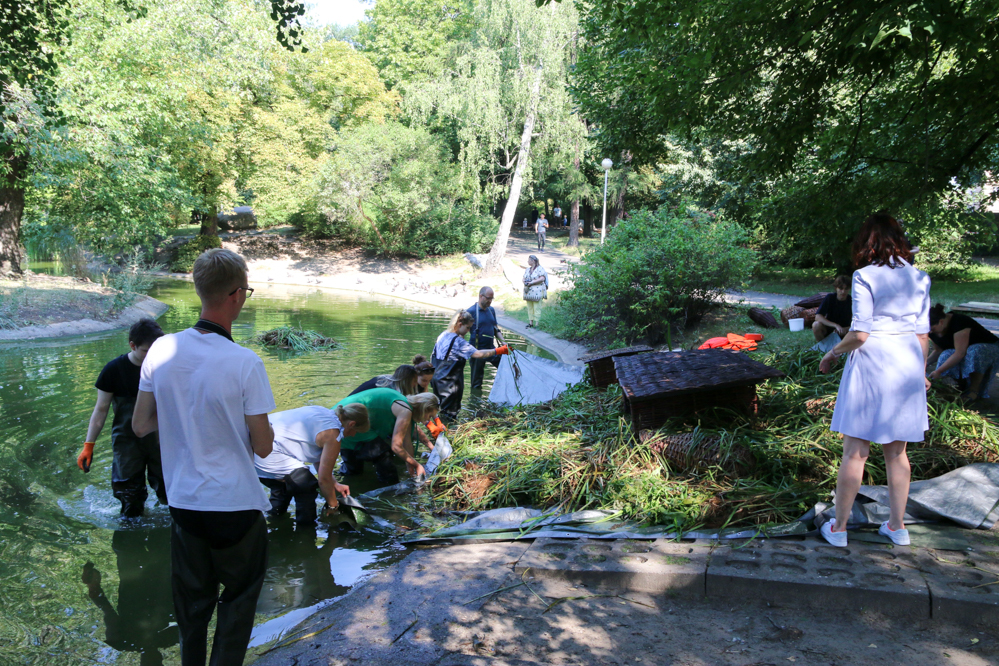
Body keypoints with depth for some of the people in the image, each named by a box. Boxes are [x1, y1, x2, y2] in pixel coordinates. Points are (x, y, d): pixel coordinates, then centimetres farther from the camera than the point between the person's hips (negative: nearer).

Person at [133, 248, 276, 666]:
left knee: (191, 601, 22)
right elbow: (263, 446, -14)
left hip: (183, 501, 5)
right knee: (238, 600, 16)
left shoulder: (161, 350, -7)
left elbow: (140, 425, 3)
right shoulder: (245, 363, -21)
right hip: (235, 505, -4)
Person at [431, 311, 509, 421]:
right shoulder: (458, 341, -20)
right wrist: (498, 351, -25)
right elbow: (478, 354, -29)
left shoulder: (442, 336, 6)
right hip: (449, 385, -9)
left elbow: (433, 358, 15)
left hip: (437, 378, 9)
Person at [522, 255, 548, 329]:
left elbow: (542, 278, -16)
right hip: (528, 291, 7)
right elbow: (524, 278, 23)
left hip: (537, 292, -7)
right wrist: (525, 282, -2)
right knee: (529, 308, 7)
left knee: (536, 308, -6)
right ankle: (530, 322, 12)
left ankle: (536, 323, -4)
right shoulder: (528, 269, 18)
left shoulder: (540, 268, -6)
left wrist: (531, 282, -19)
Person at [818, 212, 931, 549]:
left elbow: (860, 334, -15)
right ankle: (897, 525, 25)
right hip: (907, 368, 5)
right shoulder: (919, 278, 6)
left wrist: (832, 353, 2)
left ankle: (839, 527, 11)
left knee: (855, 451, 2)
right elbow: (923, 334, 9)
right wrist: (921, 371, 21)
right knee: (897, 451, 16)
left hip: (871, 364, -5)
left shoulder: (866, 277, -10)